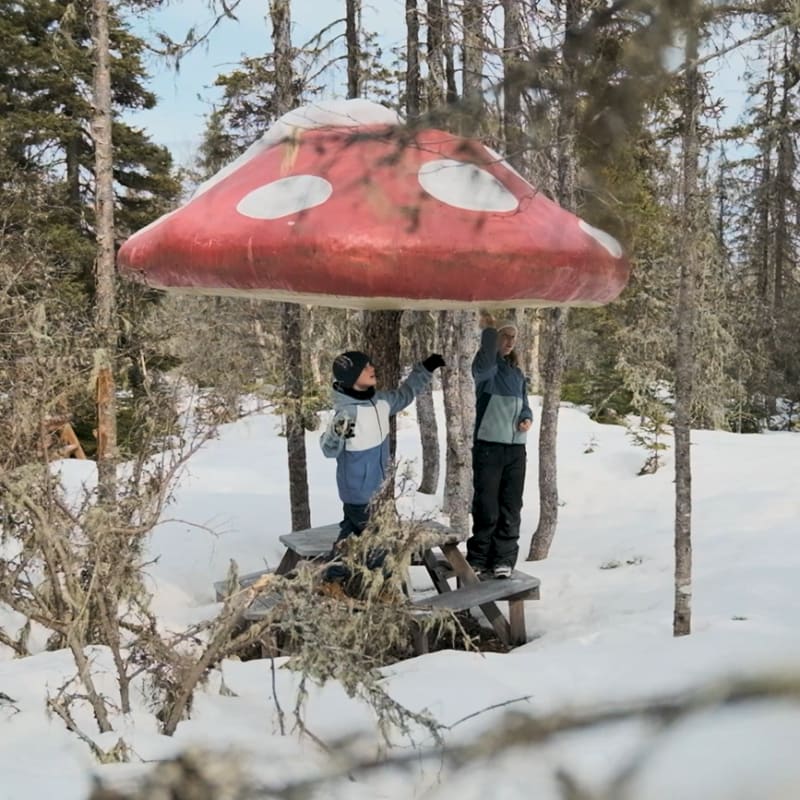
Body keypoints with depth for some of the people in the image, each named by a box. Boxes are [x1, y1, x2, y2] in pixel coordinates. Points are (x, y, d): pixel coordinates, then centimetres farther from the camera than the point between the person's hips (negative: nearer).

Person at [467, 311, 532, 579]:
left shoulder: (517, 372, 17)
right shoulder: (486, 368, -5)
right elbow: (485, 361, -30)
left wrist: (527, 418, 0)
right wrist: (489, 329, -35)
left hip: (516, 447, 6)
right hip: (489, 445, -6)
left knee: (511, 508, 7)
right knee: (486, 508, -4)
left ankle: (504, 559, 14)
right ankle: (478, 560, 5)